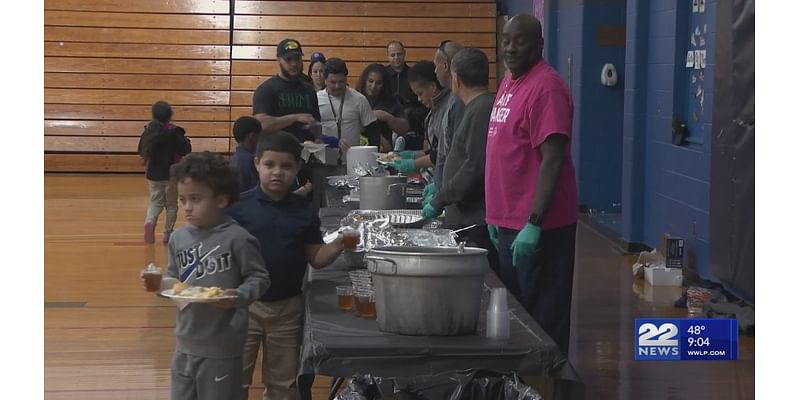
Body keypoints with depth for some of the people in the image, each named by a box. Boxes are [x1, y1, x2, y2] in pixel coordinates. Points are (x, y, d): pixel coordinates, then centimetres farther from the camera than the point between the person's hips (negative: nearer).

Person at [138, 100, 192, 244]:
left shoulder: (149, 130, -4)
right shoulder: (174, 132, -14)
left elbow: (141, 151, 3)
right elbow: (185, 150, -12)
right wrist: (186, 141, 7)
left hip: (153, 174, 2)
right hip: (171, 174, -2)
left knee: (155, 202, 13)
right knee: (171, 204, 13)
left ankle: (149, 222, -17)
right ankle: (168, 233, 12)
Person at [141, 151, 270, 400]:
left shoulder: (237, 239, -15)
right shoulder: (178, 238, 3)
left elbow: (259, 278, -9)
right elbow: (174, 279, 12)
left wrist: (239, 296, -26)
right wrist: (159, 283, -9)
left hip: (223, 347, -6)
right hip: (186, 343, 6)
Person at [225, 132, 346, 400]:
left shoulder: (304, 212, -1)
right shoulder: (238, 206, -9)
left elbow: (315, 258, 4)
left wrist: (337, 246, -14)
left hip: (287, 308, 2)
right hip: (244, 304, -2)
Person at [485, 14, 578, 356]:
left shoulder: (545, 87, -15)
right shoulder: (509, 83, 13)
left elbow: (553, 160, -21)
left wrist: (534, 224, -24)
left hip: (536, 228, -9)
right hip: (509, 222, 9)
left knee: (544, 316, -1)